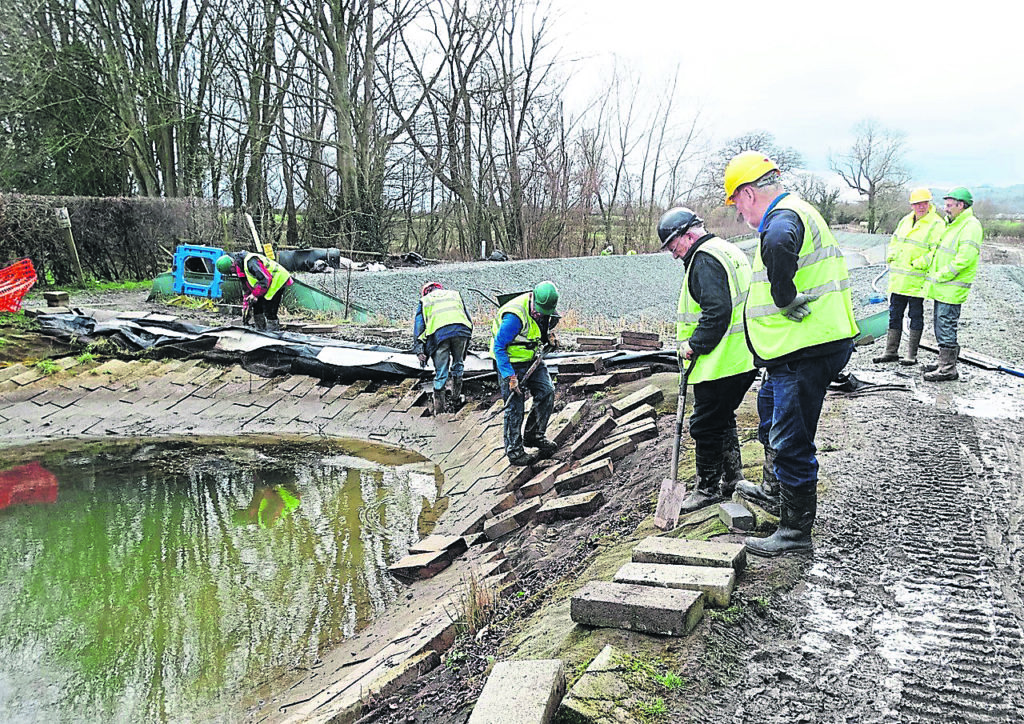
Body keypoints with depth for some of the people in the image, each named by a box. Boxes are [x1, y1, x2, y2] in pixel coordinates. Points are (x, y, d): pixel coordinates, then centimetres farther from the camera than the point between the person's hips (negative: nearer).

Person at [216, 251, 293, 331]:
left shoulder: (251, 263, -28)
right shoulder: (240, 268, 6)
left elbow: (266, 279, -30)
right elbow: (246, 287, 16)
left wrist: (255, 294, -22)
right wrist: (245, 304, 12)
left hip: (277, 282, -10)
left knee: (270, 312, -13)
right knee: (256, 307, 12)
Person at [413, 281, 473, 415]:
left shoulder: (424, 301, 25)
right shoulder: (455, 294, 31)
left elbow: (418, 326, 15)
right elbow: (468, 319, 25)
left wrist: (419, 351, 11)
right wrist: (466, 342, 28)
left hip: (439, 333, -1)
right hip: (460, 330, 2)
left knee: (441, 371, 5)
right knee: (457, 365, 22)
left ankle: (439, 406, 9)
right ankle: (456, 397, 30)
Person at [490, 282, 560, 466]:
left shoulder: (543, 308, -6)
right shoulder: (515, 316, -31)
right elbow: (498, 347, -26)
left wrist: (549, 336, -3)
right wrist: (510, 377, -28)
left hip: (532, 358, 7)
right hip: (511, 362, -7)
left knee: (547, 391, 1)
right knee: (514, 407, -4)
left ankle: (533, 435, 17)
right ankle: (514, 449, 10)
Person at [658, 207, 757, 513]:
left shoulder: (705, 259, -14)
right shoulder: (729, 251, 19)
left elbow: (716, 311, -26)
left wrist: (693, 345, -16)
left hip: (719, 362, -11)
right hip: (742, 359, 11)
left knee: (706, 425, 0)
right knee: (723, 419, 21)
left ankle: (708, 489, 10)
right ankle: (732, 480, 29)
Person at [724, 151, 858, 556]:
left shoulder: (782, 218, -19)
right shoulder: (799, 211, 17)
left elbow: (779, 245, -44)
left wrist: (786, 301, -32)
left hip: (807, 351, -11)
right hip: (805, 345, 11)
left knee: (791, 440, -2)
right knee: (770, 407, 29)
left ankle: (796, 531, 11)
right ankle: (777, 490, 48)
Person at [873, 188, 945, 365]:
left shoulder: (936, 224, -8)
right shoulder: (905, 221, 14)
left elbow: (936, 251, -16)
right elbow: (894, 241, 24)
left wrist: (918, 264, -21)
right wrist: (891, 256, 7)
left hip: (917, 280, -6)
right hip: (898, 278, 7)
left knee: (916, 316, 2)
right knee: (895, 314, 10)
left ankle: (911, 355, 8)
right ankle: (891, 351, 19)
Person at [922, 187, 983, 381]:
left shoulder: (970, 225, -13)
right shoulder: (954, 224, 19)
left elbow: (965, 258, -23)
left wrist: (942, 275, -18)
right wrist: (934, 273, 15)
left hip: (952, 288, -10)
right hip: (942, 287, 10)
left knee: (946, 326, -8)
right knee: (941, 326, 15)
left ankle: (948, 369, -4)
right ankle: (944, 363, 25)